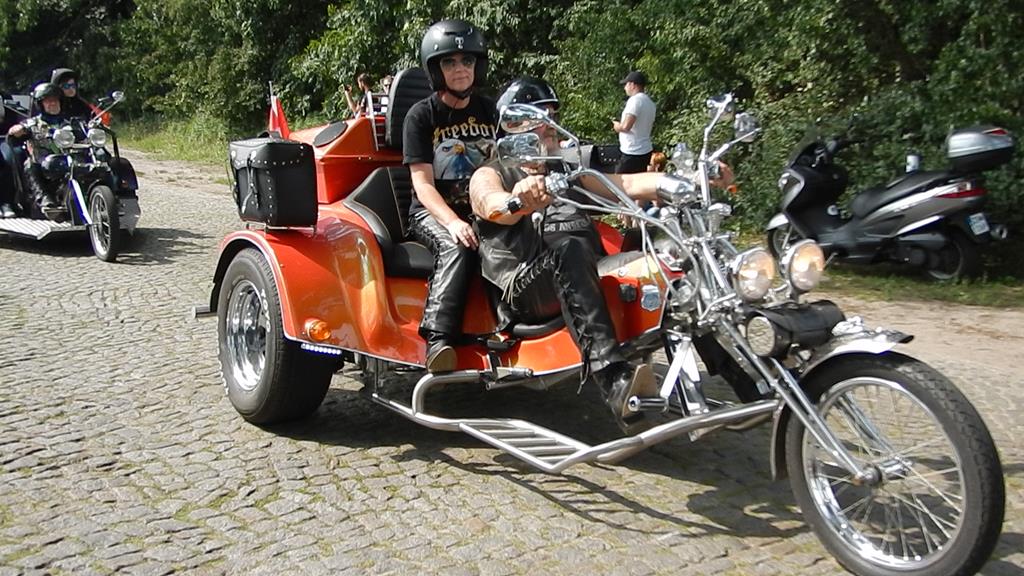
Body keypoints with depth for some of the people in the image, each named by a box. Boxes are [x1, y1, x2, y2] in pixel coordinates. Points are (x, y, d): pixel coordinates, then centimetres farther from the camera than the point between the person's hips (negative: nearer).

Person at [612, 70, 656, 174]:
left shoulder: (635, 100, -16)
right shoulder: (650, 102, 13)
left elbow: (626, 126, -25)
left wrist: (617, 126, -3)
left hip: (632, 154, -9)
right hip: (646, 151, 9)